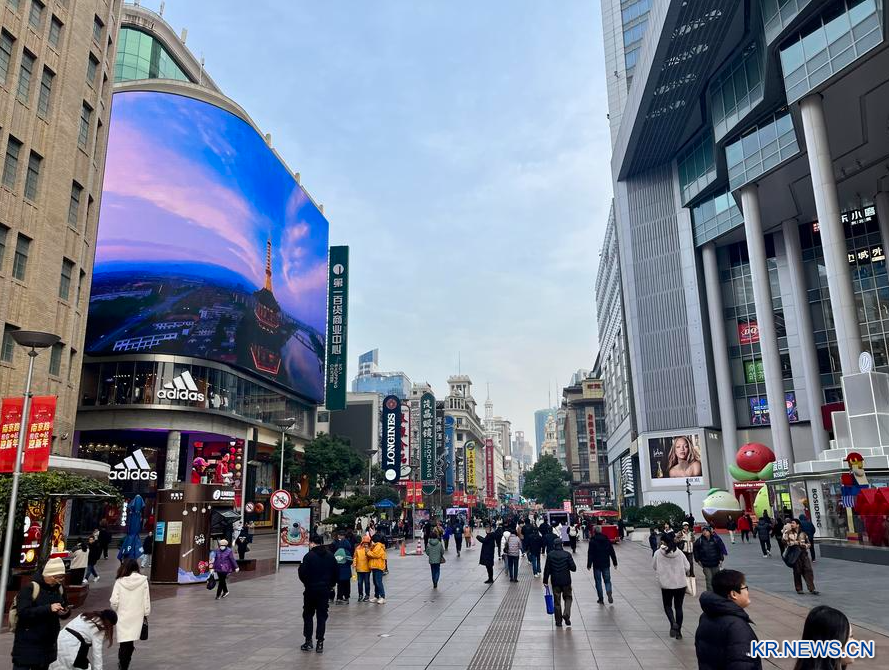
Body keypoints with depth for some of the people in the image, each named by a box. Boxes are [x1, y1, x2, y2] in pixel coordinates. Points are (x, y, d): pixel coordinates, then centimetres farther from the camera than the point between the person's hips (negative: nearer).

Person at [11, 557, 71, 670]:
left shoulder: (59, 589, 5)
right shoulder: (29, 588, -13)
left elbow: (65, 610, 15)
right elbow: (23, 612, -23)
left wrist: (66, 612, -9)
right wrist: (48, 608, -31)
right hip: (27, 643, -5)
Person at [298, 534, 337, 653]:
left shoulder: (309, 556, -13)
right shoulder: (330, 556, 1)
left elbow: (303, 573, -13)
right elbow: (336, 572, 5)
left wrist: (306, 583, 6)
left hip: (310, 590, -3)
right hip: (325, 590, 3)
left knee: (308, 615, 13)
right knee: (322, 616, 8)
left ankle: (308, 641, 14)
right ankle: (320, 643, 6)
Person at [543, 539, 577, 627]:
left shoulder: (550, 555, -4)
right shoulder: (567, 554, -6)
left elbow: (547, 569, -3)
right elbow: (573, 568, -6)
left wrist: (545, 581, 4)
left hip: (555, 581, 1)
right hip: (566, 581, -1)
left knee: (557, 601, 8)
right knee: (568, 598, 16)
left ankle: (558, 621, 10)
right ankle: (566, 614, -4)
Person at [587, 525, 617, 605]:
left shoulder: (592, 541, -10)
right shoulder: (607, 540, 3)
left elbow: (590, 554, -12)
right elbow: (612, 552, 6)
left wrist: (589, 565, -6)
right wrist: (615, 563, 12)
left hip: (597, 565, -3)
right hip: (606, 564, 3)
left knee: (598, 581, 7)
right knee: (607, 580, 11)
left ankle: (601, 599, 8)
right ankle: (609, 593, -15)